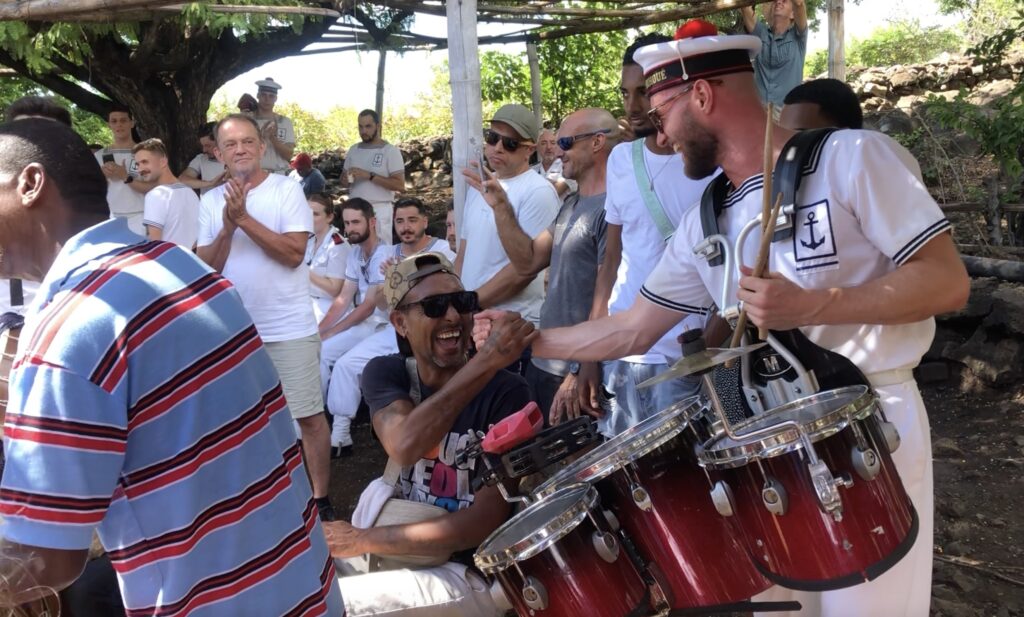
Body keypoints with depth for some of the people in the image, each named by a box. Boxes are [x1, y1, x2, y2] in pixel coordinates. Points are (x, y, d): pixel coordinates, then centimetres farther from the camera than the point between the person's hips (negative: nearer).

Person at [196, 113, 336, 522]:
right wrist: (227, 227, -16)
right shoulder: (210, 201, 4)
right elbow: (205, 268, -1)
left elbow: (294, 253, -17)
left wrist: (245, 218, -19)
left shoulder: (287, 190, -7)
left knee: (307, 415, 3)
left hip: (289, 329, -4)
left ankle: (319, 497, 15)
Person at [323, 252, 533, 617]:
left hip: (470, 572, -5)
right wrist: (485, 362, -36)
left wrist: (361, 540, -22)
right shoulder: (385, 373, -3)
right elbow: (404, 447, -25)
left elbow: (487, 522, -21)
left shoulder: (506, 393, -16)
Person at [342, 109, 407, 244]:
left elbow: (400, 185, -11)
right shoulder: (353, 150, 13)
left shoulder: (390, 151, -4)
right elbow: (343, 180, 20)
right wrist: (346, 179, -5)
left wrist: (370, 176, -18)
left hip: (379, 210, -5)